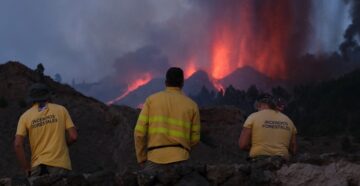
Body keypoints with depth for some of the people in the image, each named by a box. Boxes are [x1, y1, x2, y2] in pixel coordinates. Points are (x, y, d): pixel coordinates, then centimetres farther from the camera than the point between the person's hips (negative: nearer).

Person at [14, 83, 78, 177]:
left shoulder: (25, 116, 5)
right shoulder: (61, 110, 6)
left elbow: (17, 145, -5)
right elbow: (73, 136, 1)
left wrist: (27, 168, 3)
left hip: (38, 166, 1)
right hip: (60, 164, -1)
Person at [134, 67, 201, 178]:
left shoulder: (152, 100, 6)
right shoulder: (192, 105, 7)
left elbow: (140, 132, 0)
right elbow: (194, 139, 11)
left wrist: (142, 160, 10)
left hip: (156, 160, 0)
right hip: (179, 162, 0)